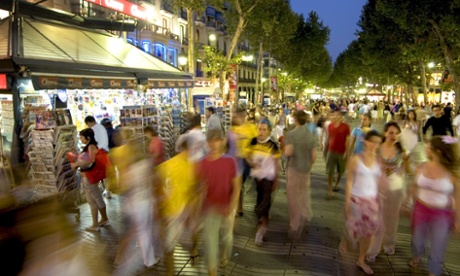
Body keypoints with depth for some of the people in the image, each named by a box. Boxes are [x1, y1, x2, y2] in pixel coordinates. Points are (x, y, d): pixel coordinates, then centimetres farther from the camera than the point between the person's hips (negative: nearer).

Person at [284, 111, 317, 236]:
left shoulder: (291, 134, -16)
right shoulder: (312, 135, -3)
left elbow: (288, 153, -25)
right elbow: (314, 156, -1)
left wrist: (285, 148, -3)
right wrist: (309, 165, 16)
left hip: (294, 168, -4)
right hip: (306, 169, 4)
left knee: (294, 196, 9)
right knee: (304, 191, 26)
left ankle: (296, 224, 18)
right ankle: (305, 213, 14)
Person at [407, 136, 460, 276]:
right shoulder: (422, 167, -8)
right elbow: (414, 188, 5)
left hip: (442, 215, -3)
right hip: (421, 209, 3)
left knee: (437, 247, 10)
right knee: (417, 239, 22)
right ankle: (416, 256, 54)